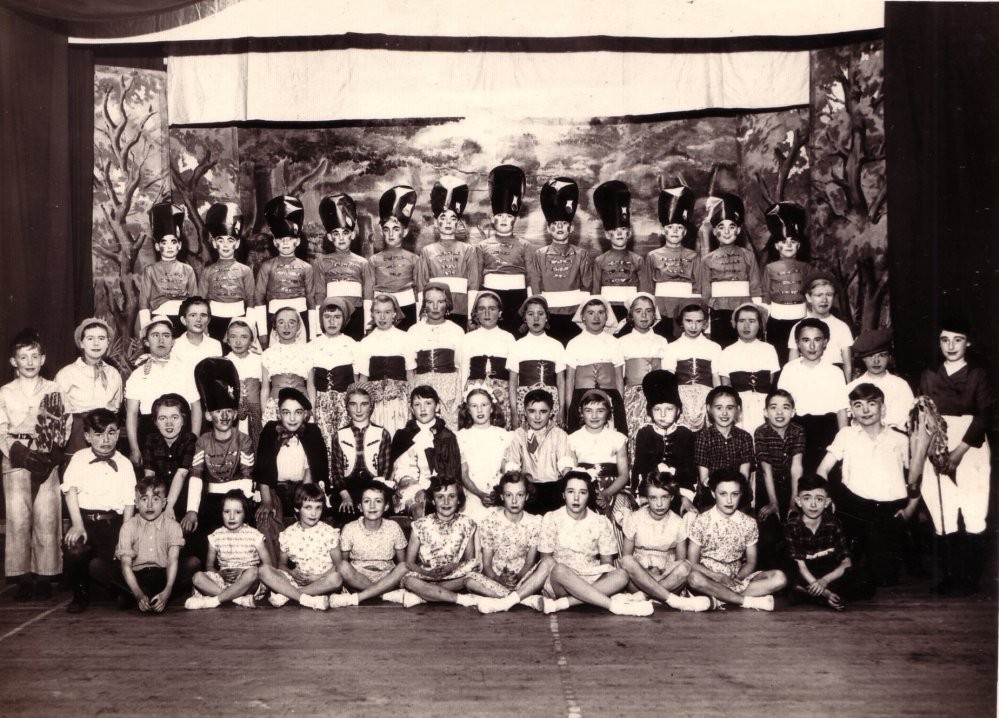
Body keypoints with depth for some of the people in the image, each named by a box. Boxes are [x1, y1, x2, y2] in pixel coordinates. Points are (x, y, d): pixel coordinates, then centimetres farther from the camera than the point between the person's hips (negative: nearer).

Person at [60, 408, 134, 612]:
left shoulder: (124, 464, 10)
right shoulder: (79, 459, 8)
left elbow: (129, 502, 6)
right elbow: (71, 491, -3)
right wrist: (77, 525, -15)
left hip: (113, 522, 1)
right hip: (85, 519, 0)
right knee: (74, 550, -29)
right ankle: (81, 595, 2)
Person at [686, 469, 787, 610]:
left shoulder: (749, 523, 3)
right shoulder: (701, 521, -4)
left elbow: (751, 563, 8)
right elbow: (692, 564, -5)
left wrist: (736, 578, -13)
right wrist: (720, 577, -19)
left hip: (737, 579, 3)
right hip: (710, 579, -3)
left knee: (779, 578, -19)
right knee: (694, 578, -37)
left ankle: (717, 599, -24)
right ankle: (749, 601, -26)